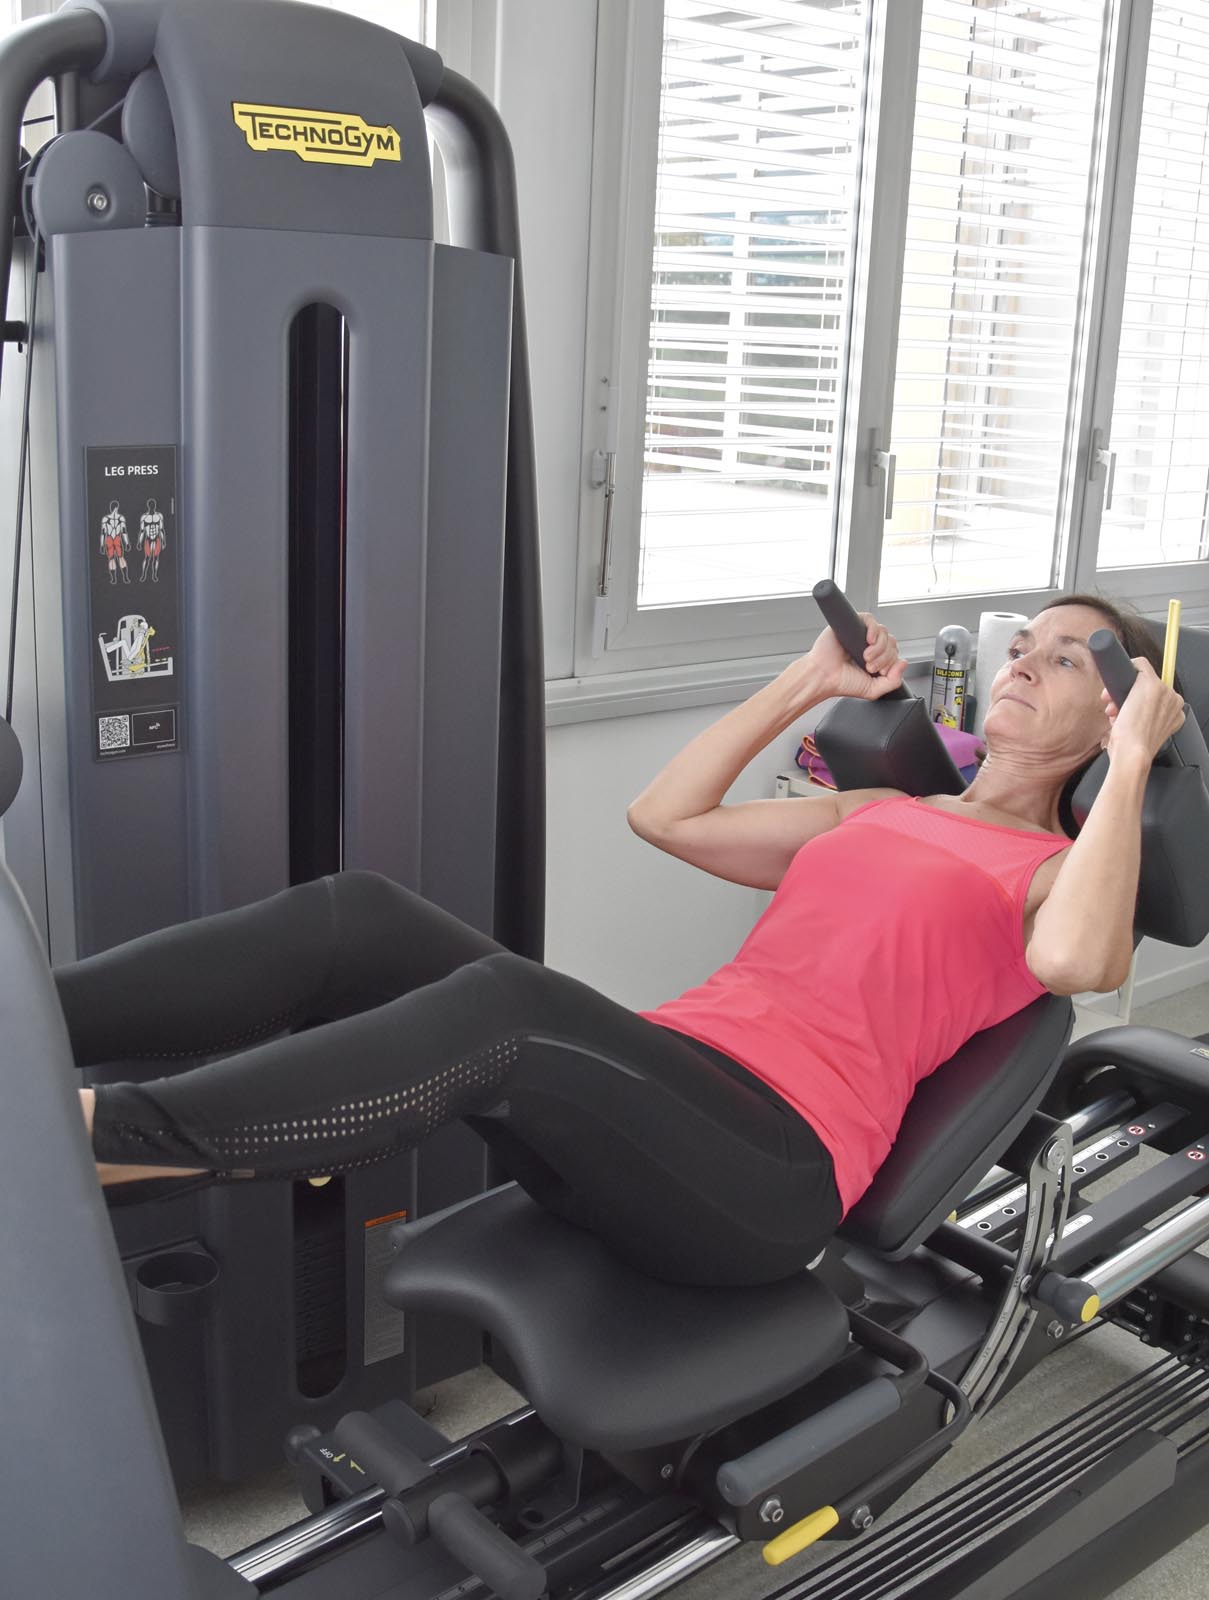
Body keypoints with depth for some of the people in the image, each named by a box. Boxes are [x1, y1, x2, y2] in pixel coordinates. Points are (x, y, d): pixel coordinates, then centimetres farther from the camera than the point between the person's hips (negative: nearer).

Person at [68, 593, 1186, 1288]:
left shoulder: (1061, 871, 10)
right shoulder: (882, 813, 29)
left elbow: (1073, 960, -17)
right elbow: (664, 815, 29)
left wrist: (1130, 765, -5)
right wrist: (810, 684, 31)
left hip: (778, 1167, -7)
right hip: (667, 1079, 7)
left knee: (500, 1008, -35)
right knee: (362, 917, -16)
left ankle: (94, 1137, -36)